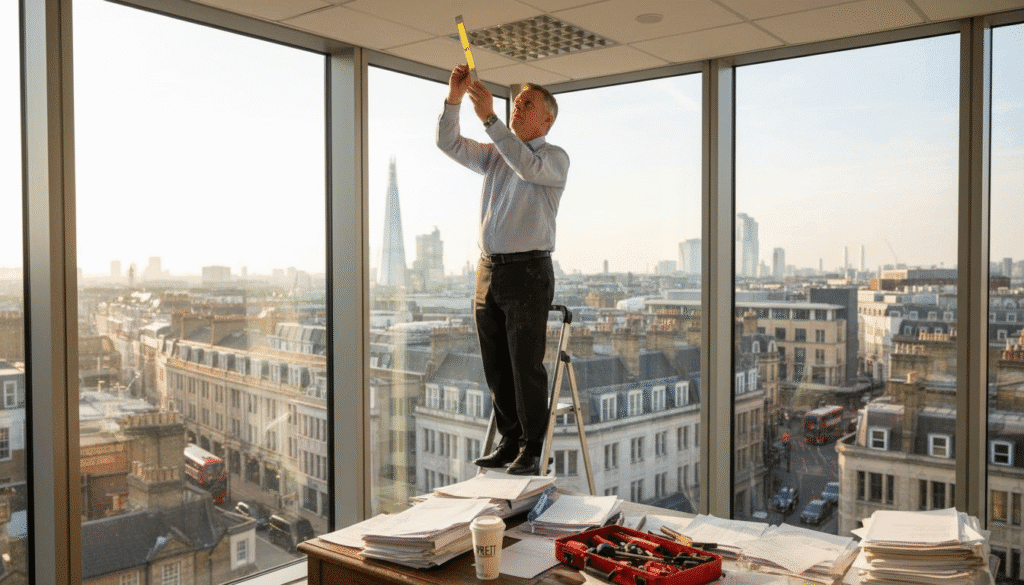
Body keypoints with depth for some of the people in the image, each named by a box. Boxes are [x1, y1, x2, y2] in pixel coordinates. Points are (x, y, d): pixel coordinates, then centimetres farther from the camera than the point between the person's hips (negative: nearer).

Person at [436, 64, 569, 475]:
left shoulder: (555, 157, 1)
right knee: (496, 367, 8)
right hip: (488, 269, 6)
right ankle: (510, 442, 19)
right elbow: (448, 143, 12)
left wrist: (489, 118, -24)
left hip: (527, 271, -6)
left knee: (526, 367, -5)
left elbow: (528, 166, -21)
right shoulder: (495, 154, 20)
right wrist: (454, 98, -3)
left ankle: (532, 451, 5)